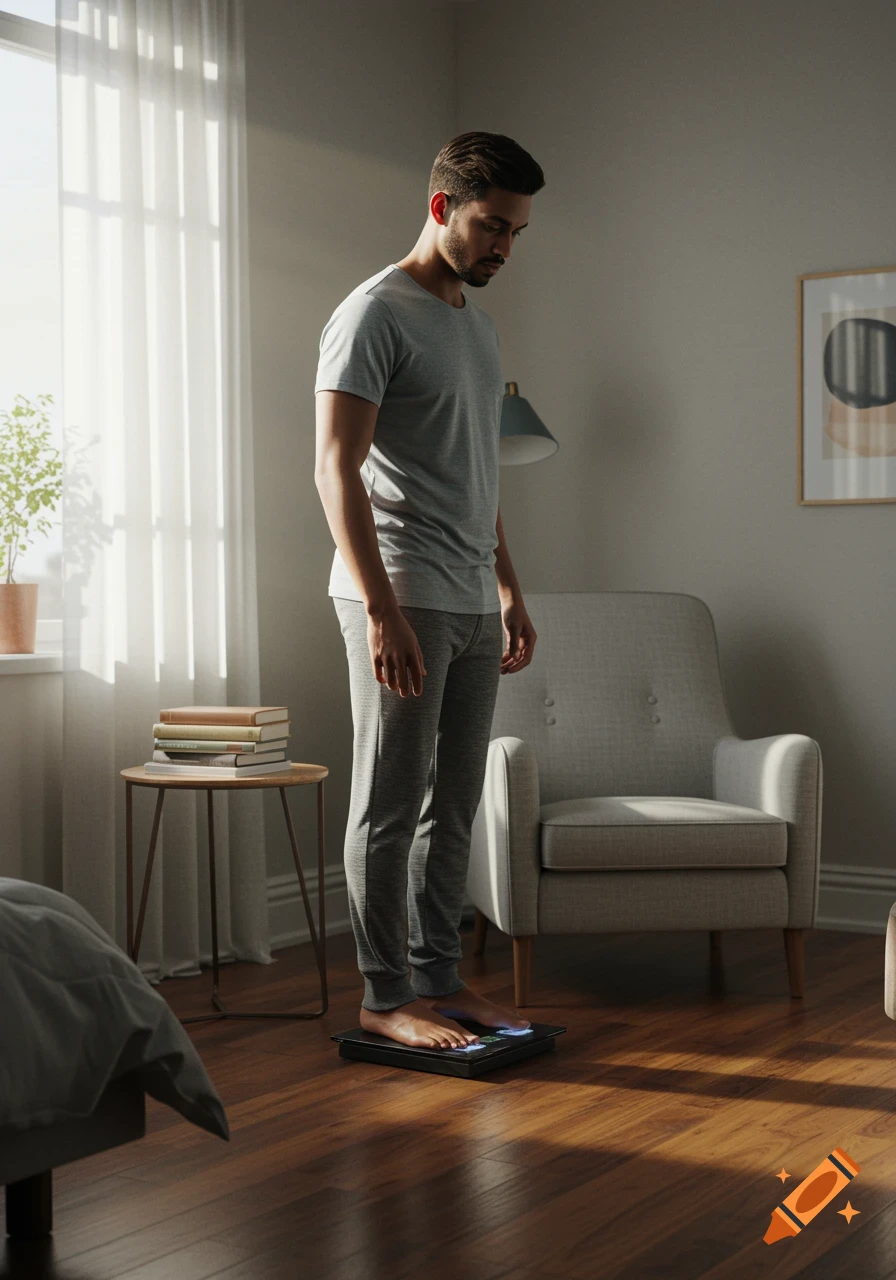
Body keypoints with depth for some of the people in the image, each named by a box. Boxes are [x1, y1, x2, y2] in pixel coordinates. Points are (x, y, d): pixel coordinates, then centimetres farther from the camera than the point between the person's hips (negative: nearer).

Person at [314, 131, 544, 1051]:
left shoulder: (476, 323, 18)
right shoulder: (375, 314, -9)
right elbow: (336, 469, -17)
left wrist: (509, 589, 21)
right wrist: (381, 610, -23)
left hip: (473, 603, 8)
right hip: (401, 601, -8)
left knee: (453, 803, 11)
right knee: (390, 805, -2)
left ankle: (439, 978, 19)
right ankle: (384, 997, 7)